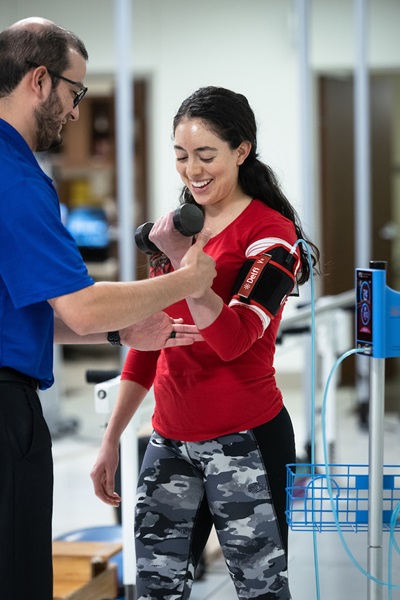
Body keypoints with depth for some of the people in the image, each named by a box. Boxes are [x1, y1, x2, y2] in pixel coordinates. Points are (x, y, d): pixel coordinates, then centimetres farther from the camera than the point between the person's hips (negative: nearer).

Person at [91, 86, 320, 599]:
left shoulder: (271, 233, -8)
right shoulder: (175, 228, 13)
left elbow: (232, 339, -21)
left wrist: (181, 256, -21)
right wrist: (111, 440, 16)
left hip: (244, 442, -6)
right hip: (170, 441, 6)